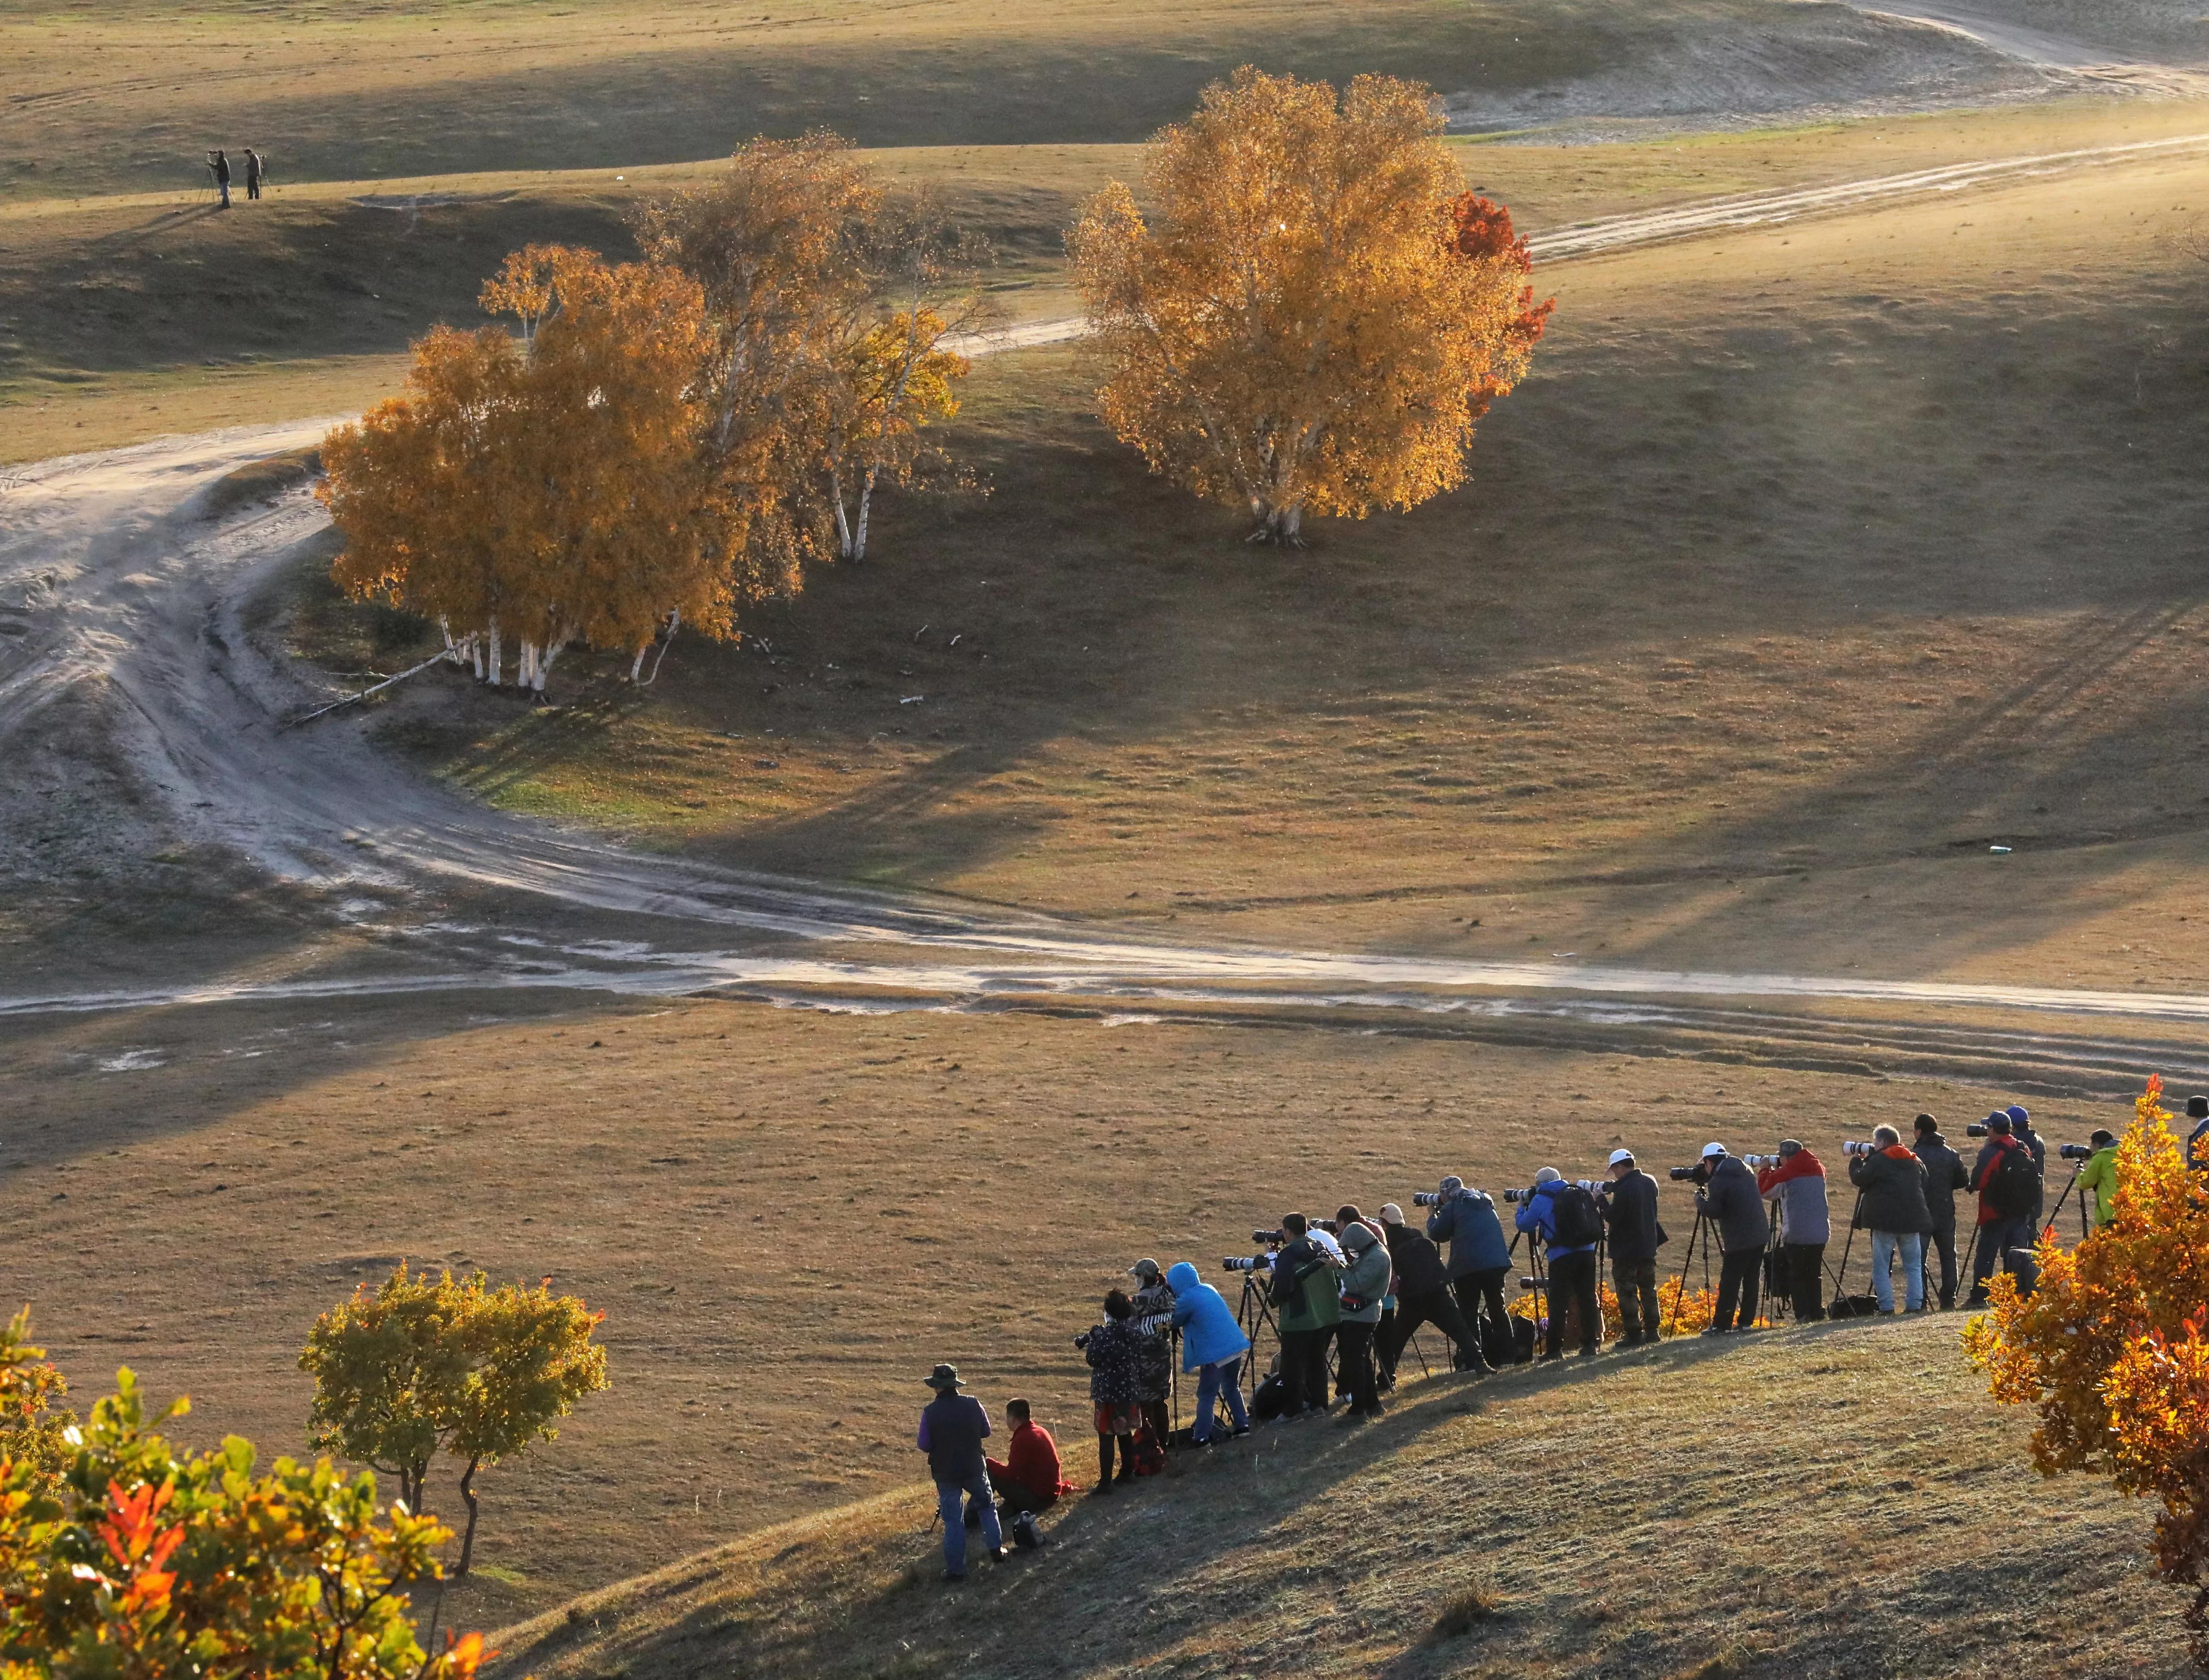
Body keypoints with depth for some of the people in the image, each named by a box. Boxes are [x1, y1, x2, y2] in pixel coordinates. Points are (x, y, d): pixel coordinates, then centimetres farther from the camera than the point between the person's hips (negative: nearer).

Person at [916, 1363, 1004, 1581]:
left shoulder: (930, 1412, -16)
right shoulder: (973, 1404, -9)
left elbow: (924, 1446, -11)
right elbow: (986, 1432, 4)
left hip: (946, 1472, -2)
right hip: (975, 1468, 2)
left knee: (953, 1520, 5)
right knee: (986, 1506, 26)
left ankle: (955, 1569, 6)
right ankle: (996, 1549, 25)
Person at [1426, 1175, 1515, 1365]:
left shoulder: (1452, 1207, 0)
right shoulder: (1485, 1202, 19)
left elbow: (1437, 1234, 3)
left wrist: (1432, 1215, 21)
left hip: (1468, 1266, -5)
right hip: (1496, 1262, 5)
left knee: (1469, 1313, 0)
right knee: (1497, 1307, 14)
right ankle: (1507, 1353, 11)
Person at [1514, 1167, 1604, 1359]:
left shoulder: (1541, 1200, -1)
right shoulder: (1578, 1193, 14)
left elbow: (1525, 1225, 5)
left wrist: (1522, 1208, 27)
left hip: (1562, 1257, -5)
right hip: (1587, 1252, 5)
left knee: (1558, 1303, 0)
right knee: (1587, 1299, 9)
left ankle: (1554, 1349, 0)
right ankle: (1591, 1344, 9)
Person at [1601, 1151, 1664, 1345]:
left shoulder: (1624, 1189, -22)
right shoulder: (1650, 1183, 5)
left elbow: (1612, 1217, -20)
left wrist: (1603, 1200, -6)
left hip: (1626, 1249, -8)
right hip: (1648, 1247, 8)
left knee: (1627, 1293, -1)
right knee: (1648, 1289, 16)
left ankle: (1633, 1334, -3)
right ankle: (1651, 1331, 20)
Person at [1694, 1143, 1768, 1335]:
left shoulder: (1718, 1181, -14)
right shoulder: (1746, 1172, 11)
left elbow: (1712, 1211, -17)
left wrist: (1699, 1197, 3)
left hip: (1739, 1240, -8)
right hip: (1759, 1236, 8)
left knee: (1729, 1283, -4)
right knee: (1751, 1280, 12)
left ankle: (1722, 1326, -4)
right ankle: (1746, 1321, 15)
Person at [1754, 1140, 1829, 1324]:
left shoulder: (1785, 1174, -7)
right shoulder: (1818, 1169, 11)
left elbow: (1765, 1190, 3)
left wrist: (1766, 1170, 19)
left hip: (1796, 1235, -5)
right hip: (1820, 1234, 5)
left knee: (1797, 1275, 3)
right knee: (1815, 1274, 13)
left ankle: (1803, 1315, -5)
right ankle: (1816, 1313, 9)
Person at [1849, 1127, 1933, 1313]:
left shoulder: (1878, 1161, -7)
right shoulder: (1916, 1162, 13)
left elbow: (1859, 1179, -5)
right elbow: (1924, 1185, 19)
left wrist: (1856, 1161, 12)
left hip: (1885, 1221, -5)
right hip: (1912, 1220, 5)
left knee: (1881, 1266, 1)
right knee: (1913, 1265, 11)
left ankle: (1886, 1307, -6)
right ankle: (1915, 1305, 4)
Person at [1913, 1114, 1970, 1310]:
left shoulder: (1914, 1155, -11)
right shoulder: (1951, 1154, 3)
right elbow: (1964, 1181, 7)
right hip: (1946, 1212, 4)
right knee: (1948, 1255, 12)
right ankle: (1948, 1299, 9)